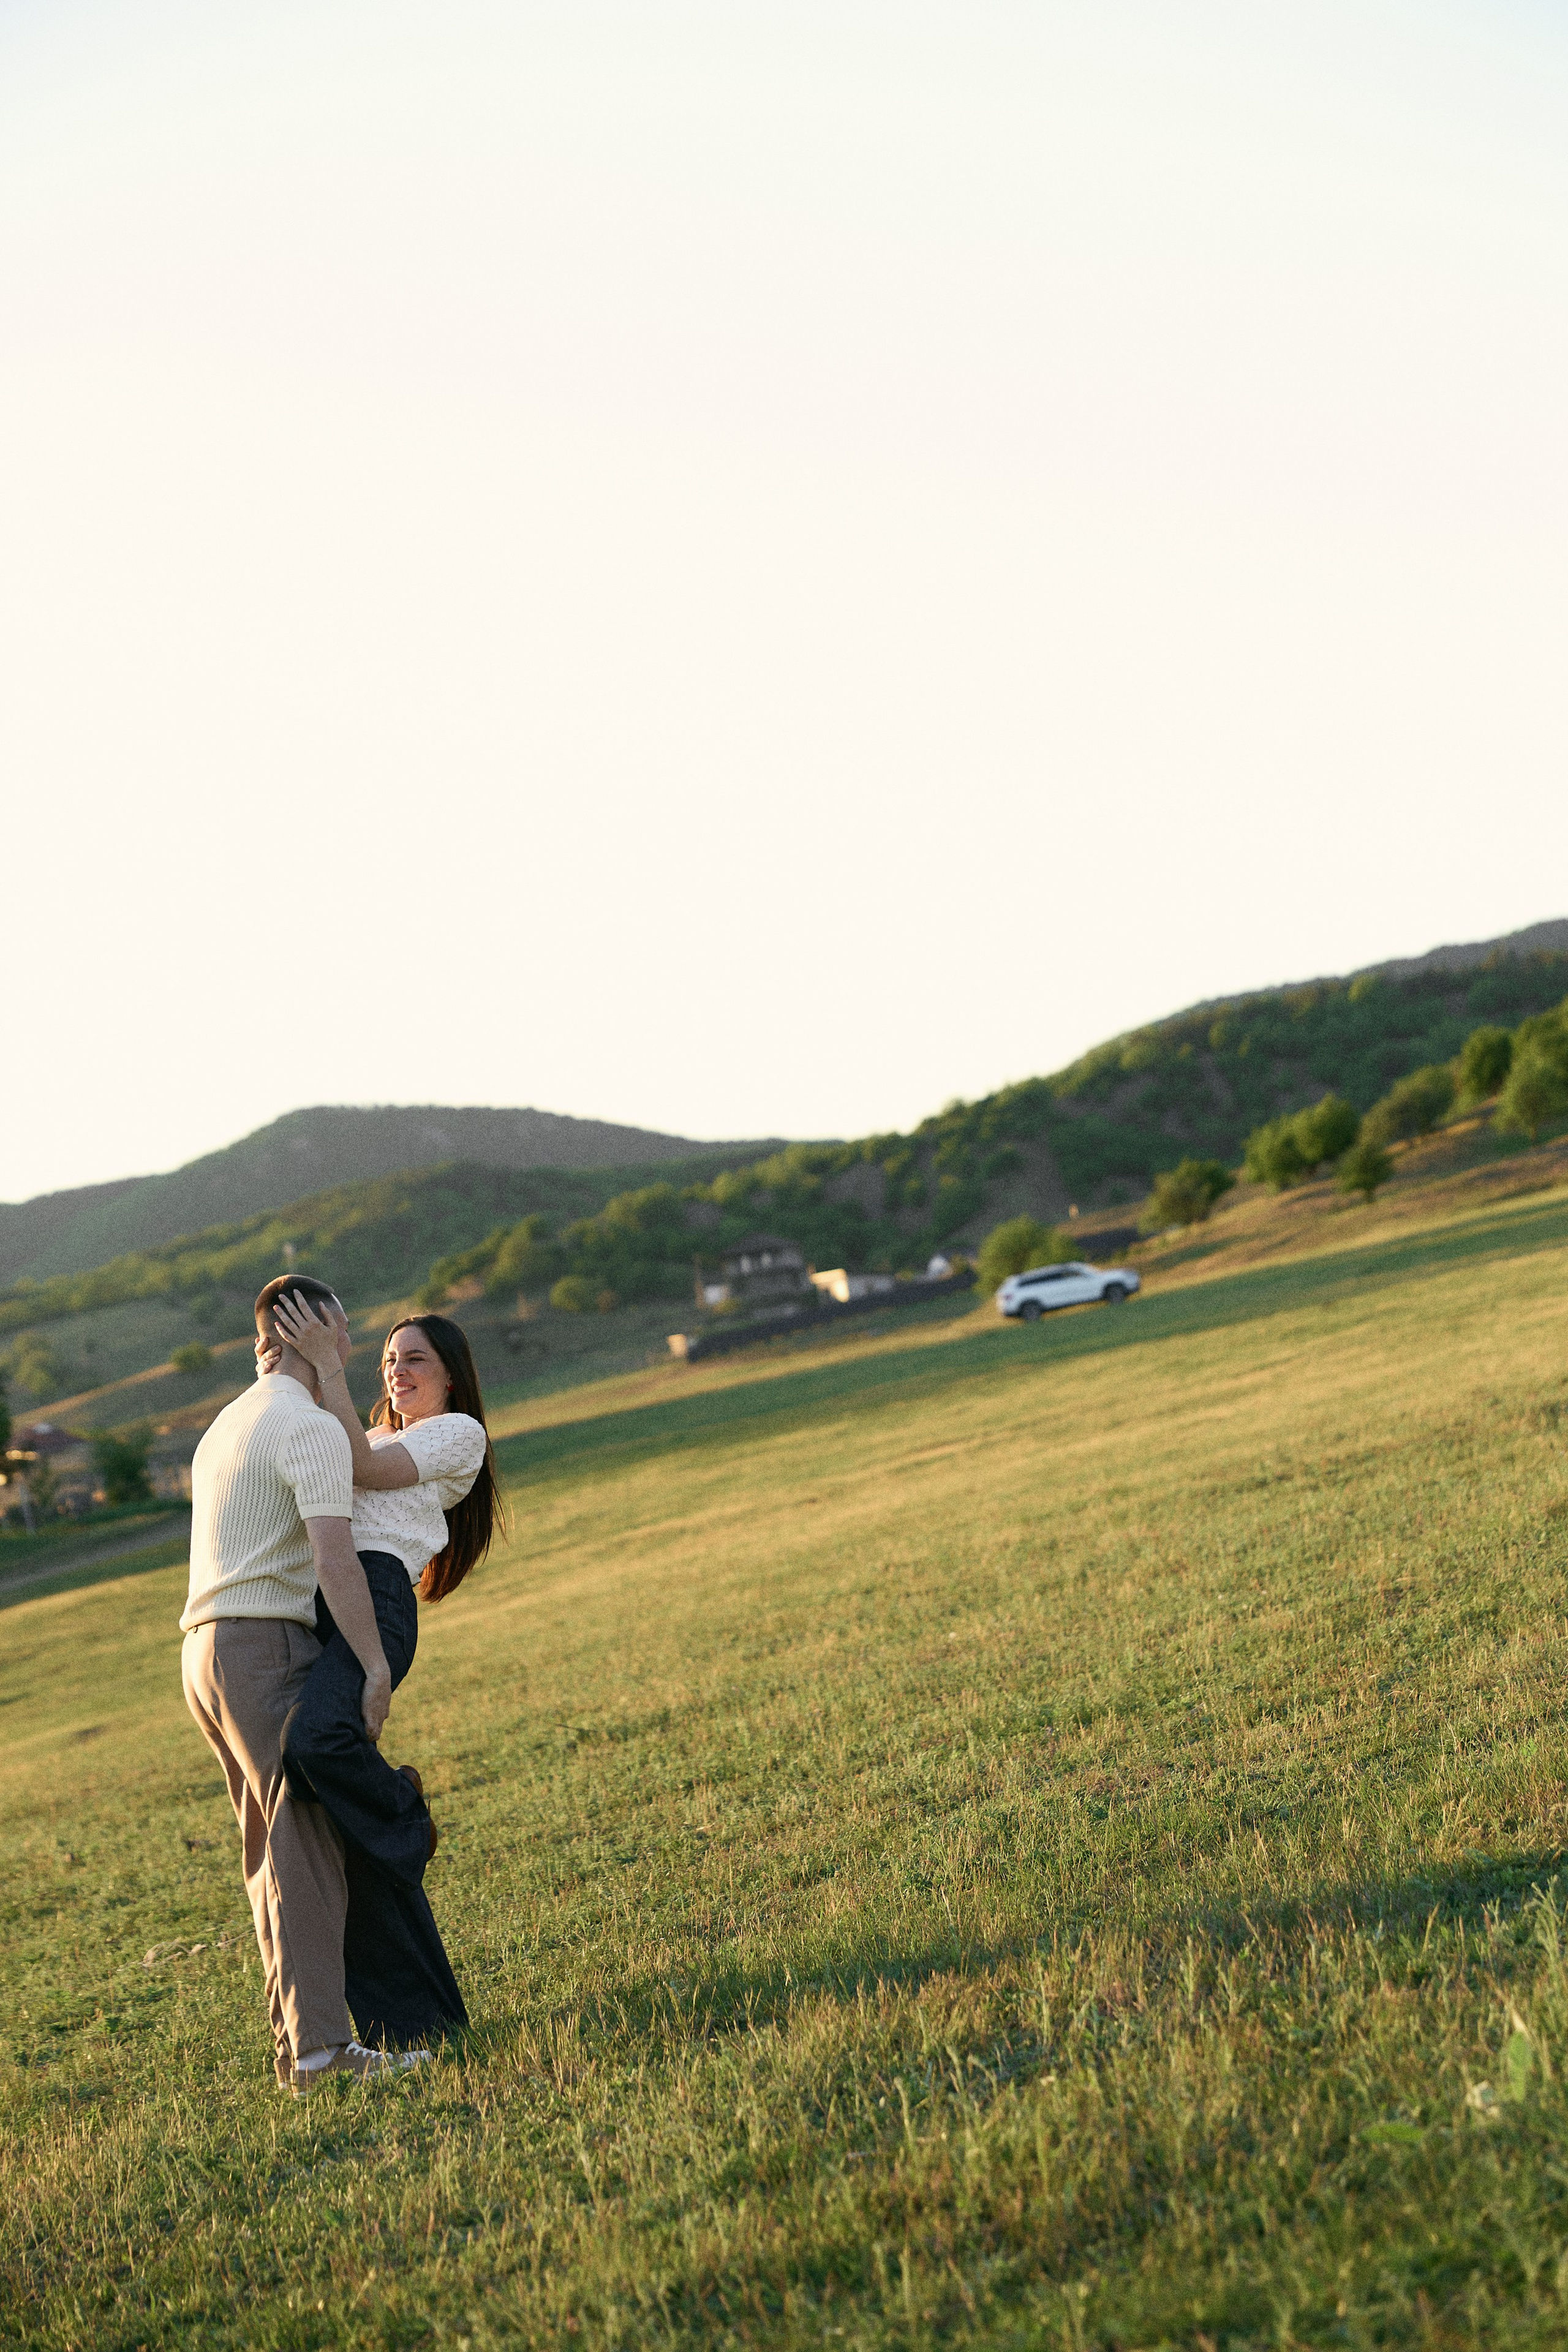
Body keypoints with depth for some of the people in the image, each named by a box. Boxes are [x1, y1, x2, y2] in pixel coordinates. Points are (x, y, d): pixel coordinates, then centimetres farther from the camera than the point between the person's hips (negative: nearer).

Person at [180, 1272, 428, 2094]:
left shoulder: (227, 1425, 22)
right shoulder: (313, 1430, -10)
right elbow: (334, 1560, -21)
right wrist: (376, 1668, -19)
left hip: (208, 1653, 10)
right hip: (269, 1648, -9)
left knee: (274, 1854, 10)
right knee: (306, 1846, -13)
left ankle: (299, 2042, 9)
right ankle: (319, 2045, -19)